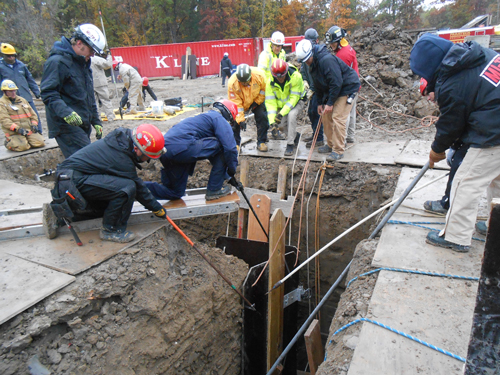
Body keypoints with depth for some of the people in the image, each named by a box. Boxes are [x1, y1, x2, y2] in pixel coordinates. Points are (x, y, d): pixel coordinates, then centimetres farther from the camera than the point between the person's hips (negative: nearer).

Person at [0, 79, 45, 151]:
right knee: (22, 146, -28)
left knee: (40, 143, -18)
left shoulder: (22, 100, 20)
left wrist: (34, 124, 3)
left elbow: (32, 113, 23)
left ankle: (26, 141, 12)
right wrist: (17, 128, -24)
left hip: (29, 130, 5)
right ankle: (10, 142, 6)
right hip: (13, 133, -5)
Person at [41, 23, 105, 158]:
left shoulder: (83, 63, 20)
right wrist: (66, 112, -33)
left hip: (83, 124, 9)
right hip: (66, 126, -9)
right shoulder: (57, 61, -10)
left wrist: (96, 121, 22)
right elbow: (48, 93, -17)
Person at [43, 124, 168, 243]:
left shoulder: (121, 137, 3)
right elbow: (138, 188, -10)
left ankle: (57, 211, 19)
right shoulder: (123, 160, -23)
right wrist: (157, 209, 2)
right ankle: (111, 230, -8)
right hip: (73, 181, -10)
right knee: (127, 188, -25)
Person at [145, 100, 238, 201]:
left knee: (175, 193, 21)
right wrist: (232, 171, 8)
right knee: (221, 146, 1)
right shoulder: (220, 119, 5)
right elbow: (230, 148, -7)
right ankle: (214, 189, 3)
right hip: (182, 147, -10)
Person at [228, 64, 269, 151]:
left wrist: (256, 102, -17)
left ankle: (261, 142, 2)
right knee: (235, 119, -14)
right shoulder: (232, 83, -33)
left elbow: (264, 90, -11)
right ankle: (235, 143, 2)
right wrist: (241, 120, -30)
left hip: (257, 100, 1)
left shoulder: (259, 75, -32)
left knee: (262, 118, -13)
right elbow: (236, 103, -27)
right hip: (240, 102, 0)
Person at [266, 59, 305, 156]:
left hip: (297, 100, -4)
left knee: (291, 114, -31)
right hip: (282, 103, 4)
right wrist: (272, 121, -29)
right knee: (280, 122, -13)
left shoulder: (295, 77, -29)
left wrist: (282, 113, -37)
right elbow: (270, 102, -19)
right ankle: (295, 135, 19)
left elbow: (294, 98, -29)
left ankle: (290, 144, -20)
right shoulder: (270, 82, -18)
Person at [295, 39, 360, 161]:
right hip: (332, 90, 10)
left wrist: (330, 103, -23)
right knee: (326, 116, 8)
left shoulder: (326, 60, -28)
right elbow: (318, 85, 14)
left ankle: (338, 151, -7)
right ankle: (330, 145, 20)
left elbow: (336, 82, -28)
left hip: (347, 88, -10)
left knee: (337, 118, -15)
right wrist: (320, 102, 13)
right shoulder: (313, 63, 4)